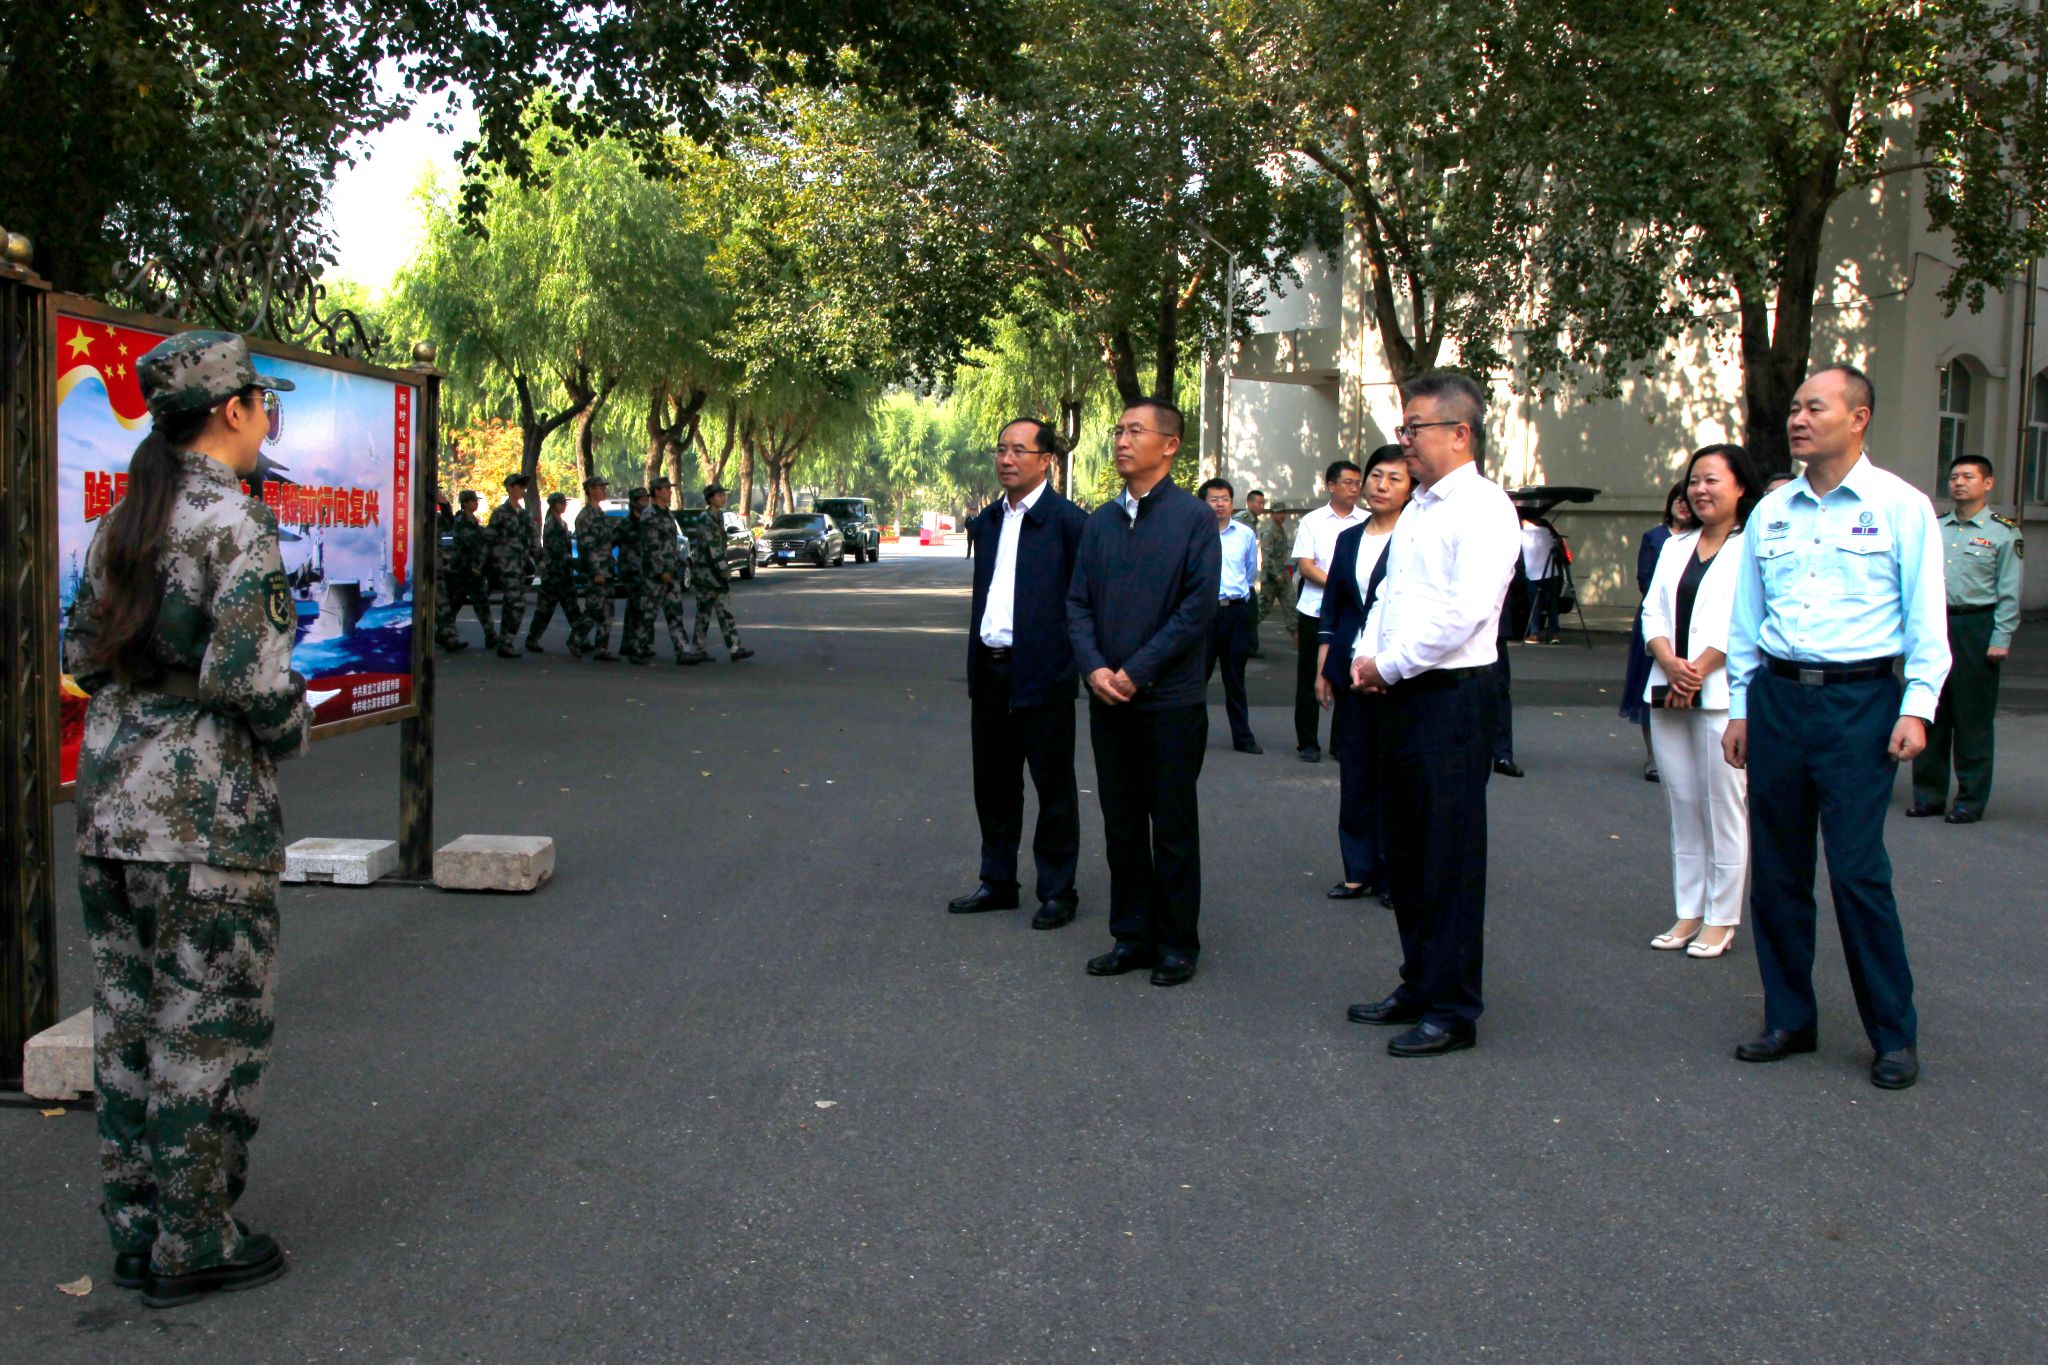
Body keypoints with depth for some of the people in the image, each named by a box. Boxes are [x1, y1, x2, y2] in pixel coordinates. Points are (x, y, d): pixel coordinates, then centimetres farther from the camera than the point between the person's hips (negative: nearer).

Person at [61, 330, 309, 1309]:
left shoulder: (122, 521, 10)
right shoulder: (235, 522, -14)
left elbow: (83, 655, 15)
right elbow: (255, 677, -20)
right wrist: (289, 735, -2)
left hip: (108, 791, 8)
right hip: (206, 804, -8)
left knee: (129, 1018, 14)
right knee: (208, 1026, 3)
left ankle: (135, 1230, 25)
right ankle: (193, 1246, 12)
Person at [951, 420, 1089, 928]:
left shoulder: (1067, 520, -9)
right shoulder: (987, 522, 12)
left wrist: (1075, 662, -11)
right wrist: (974, 666, 15)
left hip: (1042, 674, -7)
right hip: (989, 671, 7)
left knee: (1053, 788, 5)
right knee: (993, 784, 15)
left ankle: (1057, 891, 15)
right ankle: (997, 881, 28)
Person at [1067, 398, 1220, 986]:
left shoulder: (1192, 517, -5)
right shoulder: (1099, 521, 11)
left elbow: (1200, 605, -12)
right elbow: (1077, 602, 10)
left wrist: (1137, 671, -14)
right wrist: (1094, 668, -7)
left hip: (1170, 699, -5)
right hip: (1108, 698, 5)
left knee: (1173, 826, 4)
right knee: (1121, 824, 11)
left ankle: (1177, 943, 15)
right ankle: (1132, 935, 21)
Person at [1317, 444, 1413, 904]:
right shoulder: (1348, 539, 13)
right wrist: (1322, 669, 10)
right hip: (1350, 671, 5)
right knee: (1354, 772, 9)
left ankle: (1393, 875, 10)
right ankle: (1359, 870, 18)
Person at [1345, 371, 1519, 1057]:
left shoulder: (1485, 508, -11)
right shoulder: (1418, 508, 17)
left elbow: (1464, 611, -20)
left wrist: (1390, 665, -13)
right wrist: (1365, 653, 4)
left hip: (1453, 697, -9)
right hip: (1402, 696, 9)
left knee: (1451, 855, -2)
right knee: (1405, 848, 15)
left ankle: (1453, 1009, 6)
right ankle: (1417, 986, 27)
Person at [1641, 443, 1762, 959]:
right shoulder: (1675, 546, 18)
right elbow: (1652, 611, 9)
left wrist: (1697, 672, -15)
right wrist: (1670, 664, -9)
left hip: (1723, 696, -6)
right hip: (1666, 695, 6)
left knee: (1724, 808, -3)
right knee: (1683, 806, 9)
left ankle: (1721, 919, 4)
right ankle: (1688, 913, 16)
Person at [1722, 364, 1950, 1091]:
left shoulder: (1900, 506, 0)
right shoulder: (1770, 512, 12)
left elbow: (1926, 618, -2)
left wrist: (1917, 706, -10)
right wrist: (1739, 707, 13)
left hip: (1859, 702, -5)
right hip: (1777, 697, 5)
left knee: (1858, 872, -6)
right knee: (1776, 870, 8)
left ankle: (1895, 1035, 7)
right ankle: (1789, 1018, 21)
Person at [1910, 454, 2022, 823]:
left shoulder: (2003, 533, 0)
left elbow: (2009, 593, -3)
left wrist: (2001, 640, -10)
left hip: (1976, 627, -4)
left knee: (1972, 719, 0)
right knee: (1931, 713, 6)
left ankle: (1971, 800, 8)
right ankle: (1928, 795, 15)